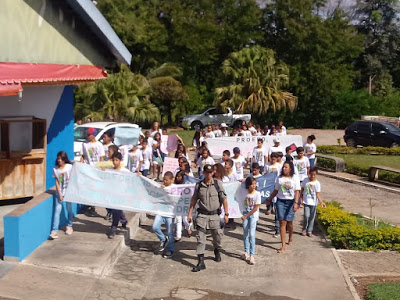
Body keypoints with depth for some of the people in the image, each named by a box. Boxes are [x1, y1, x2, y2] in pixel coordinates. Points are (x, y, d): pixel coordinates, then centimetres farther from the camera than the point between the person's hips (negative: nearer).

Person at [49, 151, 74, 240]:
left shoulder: (70, 167, -5)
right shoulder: (55, 169, 1)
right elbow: (57, 182, 0)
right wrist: (59, 194, -7)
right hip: (59, 193, 1)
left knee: (69, 209, 7)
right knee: (57, 210, -7)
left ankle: (69, 226, 28)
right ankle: (54, 231, -12)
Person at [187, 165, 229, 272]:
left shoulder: (218, 184, -2)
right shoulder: (198, 185, 2)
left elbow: (224, 199, 0)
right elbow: (194, 200, 11)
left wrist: (226, 214, -4)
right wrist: (189, 214, 9)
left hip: (214, 215, 0)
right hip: (202, 215, 0)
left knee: (217, 236, 9)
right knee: (200, 238, -5)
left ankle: (217, 251, 42)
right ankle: (201, 262, -2)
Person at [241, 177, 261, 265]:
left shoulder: (257, 194, -12)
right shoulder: (245, 193, -1)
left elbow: (255, 208, -12)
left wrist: (246, 216, -11)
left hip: (253, 215, -4)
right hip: (245, 214, 4)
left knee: (251, 235, -10)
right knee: (245, 234, 8)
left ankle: (252, 255, -8)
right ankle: (246, 253, 20)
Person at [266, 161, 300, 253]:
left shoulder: (295, 178, -1)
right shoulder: (279, 178, 6)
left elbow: (297, 192, -7)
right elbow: (276, 191, 15)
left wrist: (296, 203, -18)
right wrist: (269, 200, 17)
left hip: (291, 202, -2)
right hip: (280, 201, 2)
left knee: (289, 221, 3)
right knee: (282, 222, -4)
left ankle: (290, 237, 38)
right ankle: (283, 246, -3)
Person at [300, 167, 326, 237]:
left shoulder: (317, 183, -6)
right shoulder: (305, 180, -3)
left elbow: (318, 194, -8)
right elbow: (302, 190, 6)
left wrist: (321, 202, -21)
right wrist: (301, 199, 1)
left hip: (313, 203, 1)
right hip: (306, 202, -1)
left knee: (312, 217, 6)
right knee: (306, 216, -10)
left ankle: (309, 231, 21)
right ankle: (304, 229, 13)